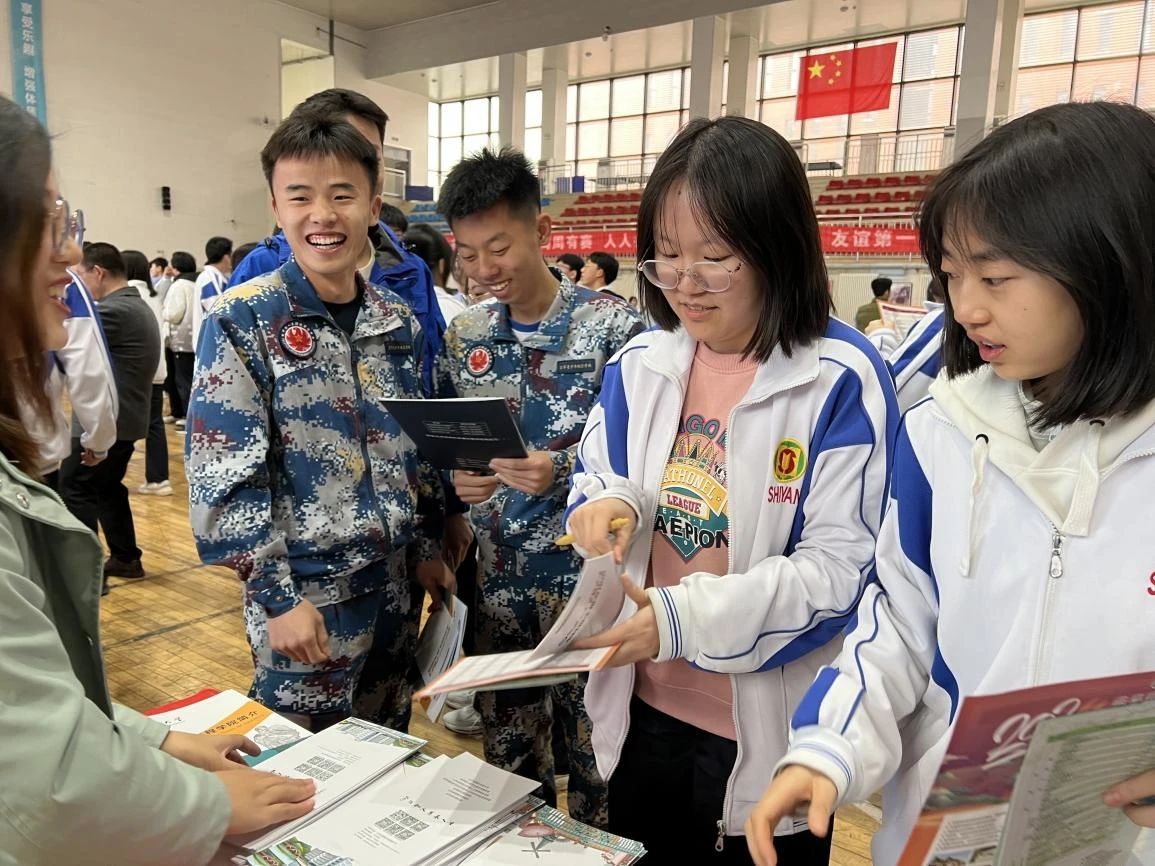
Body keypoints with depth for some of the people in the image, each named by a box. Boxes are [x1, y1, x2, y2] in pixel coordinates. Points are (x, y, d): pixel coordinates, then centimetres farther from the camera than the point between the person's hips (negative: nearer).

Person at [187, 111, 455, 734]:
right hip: (305, 595, -5)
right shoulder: (242, 321, -11)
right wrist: (278, 596, -16)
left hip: (395, 589, 5)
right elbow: (223, 476, -14)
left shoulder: (399, 323, 4)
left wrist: (429, 546, 11)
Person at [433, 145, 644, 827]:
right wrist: (457, 478, -9)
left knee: (594, 748, 11)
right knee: (508, 751, 19)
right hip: (499, 581, 5)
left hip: (588, 578, -4)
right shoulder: (464, 337, 4)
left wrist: (560, 472, -25)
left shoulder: (612, 326, -10)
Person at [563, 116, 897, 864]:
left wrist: (686, 619, -29)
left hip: (770, 734, -4)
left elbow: (841, 565, -19)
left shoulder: (842, 381, -17)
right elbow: (598, 479, 10)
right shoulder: (642, 363, 0)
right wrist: (608, 505, -15)